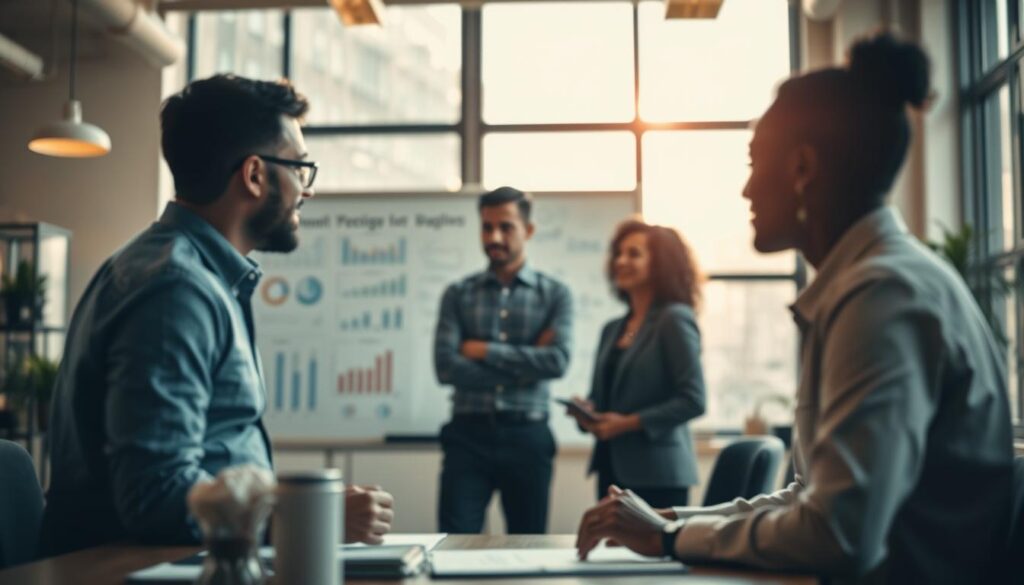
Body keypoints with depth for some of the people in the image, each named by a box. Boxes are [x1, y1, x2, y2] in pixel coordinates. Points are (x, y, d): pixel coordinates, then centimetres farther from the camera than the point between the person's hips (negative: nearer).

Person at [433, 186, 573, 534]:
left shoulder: (554, 294, 6)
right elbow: (446, 367, -7)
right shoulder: (458, 294, 6)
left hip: (527, 436, 0)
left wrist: (484, 351, -9)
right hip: (468, 434, 0)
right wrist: (527, 365, -9)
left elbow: (558, 360, -11)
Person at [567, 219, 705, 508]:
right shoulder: (613, 329, 15)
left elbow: (693, 400, -13)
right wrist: (586, 411, -2)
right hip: (612, 468, 7)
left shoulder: (675, 320, -6)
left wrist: (629, 423, -16)